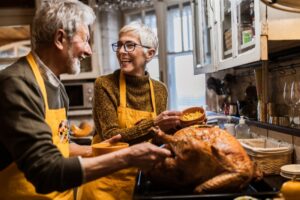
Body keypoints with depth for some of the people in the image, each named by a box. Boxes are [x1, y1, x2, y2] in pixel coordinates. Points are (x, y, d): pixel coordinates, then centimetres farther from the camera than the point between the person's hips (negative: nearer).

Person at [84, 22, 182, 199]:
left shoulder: (160, 90, -2)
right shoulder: (105, 84, -13)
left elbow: (156, 140, 4)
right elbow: (110, 137, -19)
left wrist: (176, 124, -14)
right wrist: (153, 124, -30)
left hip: (138, 179, 4)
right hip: (106, 180, -4)